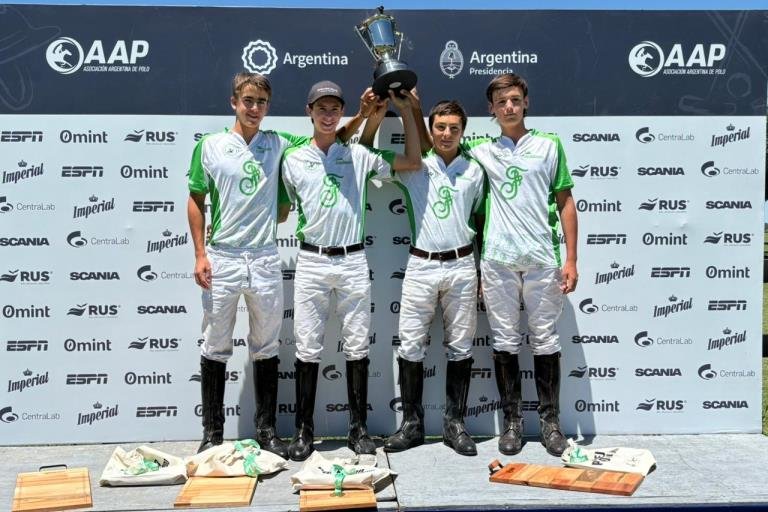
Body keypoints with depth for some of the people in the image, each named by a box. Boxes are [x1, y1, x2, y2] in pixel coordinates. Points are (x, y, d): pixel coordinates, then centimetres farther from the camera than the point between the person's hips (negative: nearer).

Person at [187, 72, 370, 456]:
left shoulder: (279, 145, 7)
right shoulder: (210, 146, 2)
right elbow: (196, 201, 5)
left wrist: (362, 115, -3)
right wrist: (200, 254, -2)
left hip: (265, 259, 2)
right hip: (221, 259, -1)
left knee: (266, 348, 9)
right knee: (215, 348, 6)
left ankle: (267, 430, 21)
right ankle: (212, 433, 18)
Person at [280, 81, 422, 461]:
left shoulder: (359, 155, 6)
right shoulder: (293, 160, 6)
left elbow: (413, 162, 4)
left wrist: (405, 111, 1)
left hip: (353, 260, 1)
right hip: (311, 261, 0)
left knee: (357, 347, 5)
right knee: (307, 348, 2)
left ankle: (358, 427, 17)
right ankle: (304, 430, 12)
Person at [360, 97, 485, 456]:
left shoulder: (474, 170, 9)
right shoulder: (415, 168, 4)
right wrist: (375, 117, -8)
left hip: (462, 265, 1)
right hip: (421, 265, -1)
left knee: (460, 346, 6)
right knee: (410, 346, 0)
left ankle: (454, 423, 16)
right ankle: (412, 423, 12)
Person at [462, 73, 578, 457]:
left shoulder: (550, 145, 8)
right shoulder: (480, 150, 10)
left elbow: (565, 203, 8)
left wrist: (571, 260, 2)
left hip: (542, 259, -1)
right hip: (497, 260, 1)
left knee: (545, 341, 6)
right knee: (505, 342, 6)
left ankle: (551, 421, 18)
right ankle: (512, 421, 18)